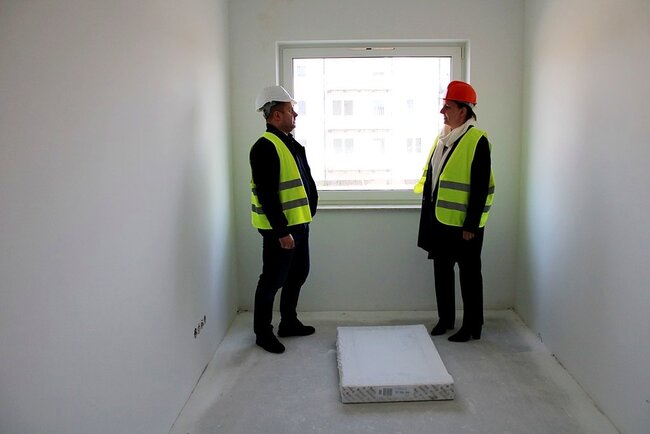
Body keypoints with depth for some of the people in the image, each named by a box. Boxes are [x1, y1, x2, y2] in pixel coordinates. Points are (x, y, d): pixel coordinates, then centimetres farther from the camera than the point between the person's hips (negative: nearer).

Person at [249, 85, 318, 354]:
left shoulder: (290, 143, 13)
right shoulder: (265, 147, -18)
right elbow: (267, 194, -23)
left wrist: (310, 210, 15)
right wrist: (281, 231, -23)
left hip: (299, 223, 10)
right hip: (280, 228, -10)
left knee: (298, 274, 19)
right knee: (273, 280, 2)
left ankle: (289, 323, 36)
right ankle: (263, 332, 19)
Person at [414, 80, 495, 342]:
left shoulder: (477, 141, -14)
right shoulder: (442, 137, 11)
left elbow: (480, 188, -17)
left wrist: (471, 225, -18)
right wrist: (428, 213, 17)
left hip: (463, 224, -8)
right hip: (439, 220, 8)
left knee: (469, 274, 5)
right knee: (442, 271, 16)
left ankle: (472, 326, 18)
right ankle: (445, 319, 31)